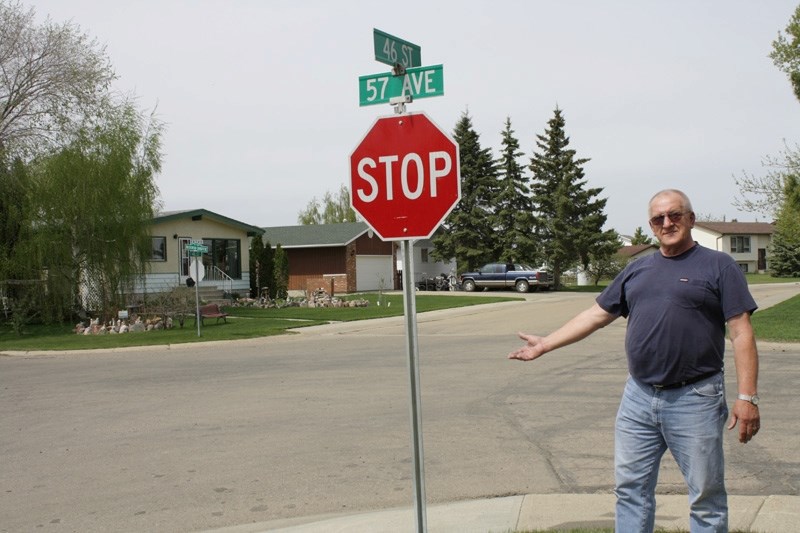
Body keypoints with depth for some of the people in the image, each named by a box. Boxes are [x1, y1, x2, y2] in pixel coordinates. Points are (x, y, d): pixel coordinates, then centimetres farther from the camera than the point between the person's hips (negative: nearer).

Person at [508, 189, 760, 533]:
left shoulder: (718, 266, -1)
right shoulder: (637, 270, 14)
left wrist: (747, 397, -13)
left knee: (707, 495, 5)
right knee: (630, 488, 11)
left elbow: (741, 333, -6)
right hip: (638, 398, 5)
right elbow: (597, 315, 18)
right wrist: (544, 344, 16)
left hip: (694, 399, -5)